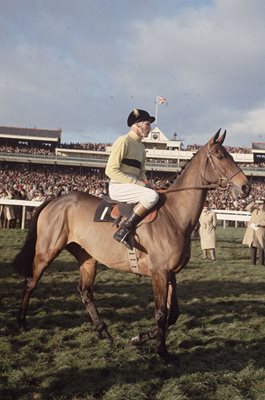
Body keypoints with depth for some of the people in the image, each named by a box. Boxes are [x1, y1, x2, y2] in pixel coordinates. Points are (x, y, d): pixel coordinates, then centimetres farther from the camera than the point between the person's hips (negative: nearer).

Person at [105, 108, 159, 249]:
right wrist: (139, 183, -22)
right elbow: (111, 170, -19)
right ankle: (123, 231, -28)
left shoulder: (141, 146, 17)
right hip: (118, 187, -9)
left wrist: (147, 184, 0)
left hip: (133, 186, 9)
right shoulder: (124, 141, -11)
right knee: (152, 195, -30)